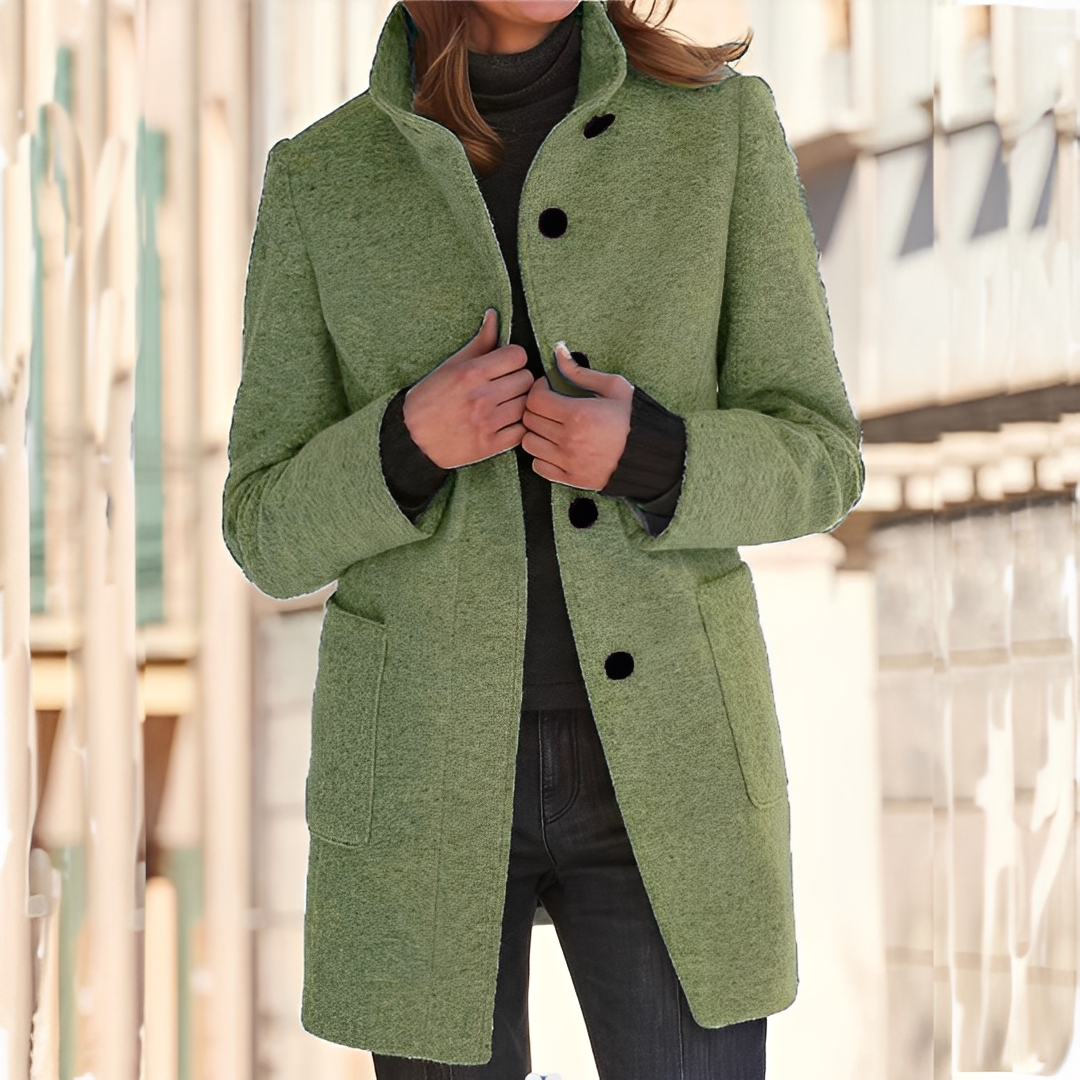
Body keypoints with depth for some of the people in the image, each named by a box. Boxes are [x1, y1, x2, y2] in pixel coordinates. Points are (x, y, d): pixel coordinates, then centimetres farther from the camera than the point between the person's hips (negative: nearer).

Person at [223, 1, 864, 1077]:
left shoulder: (719, 126, -2)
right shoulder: (321, 181, -1)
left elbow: (809, 464, 0)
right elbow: (276, 532, 0)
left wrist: (648, 458, -21)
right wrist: (409, 442, -22)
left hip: (661, 752, 0)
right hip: (428, 765, 0)